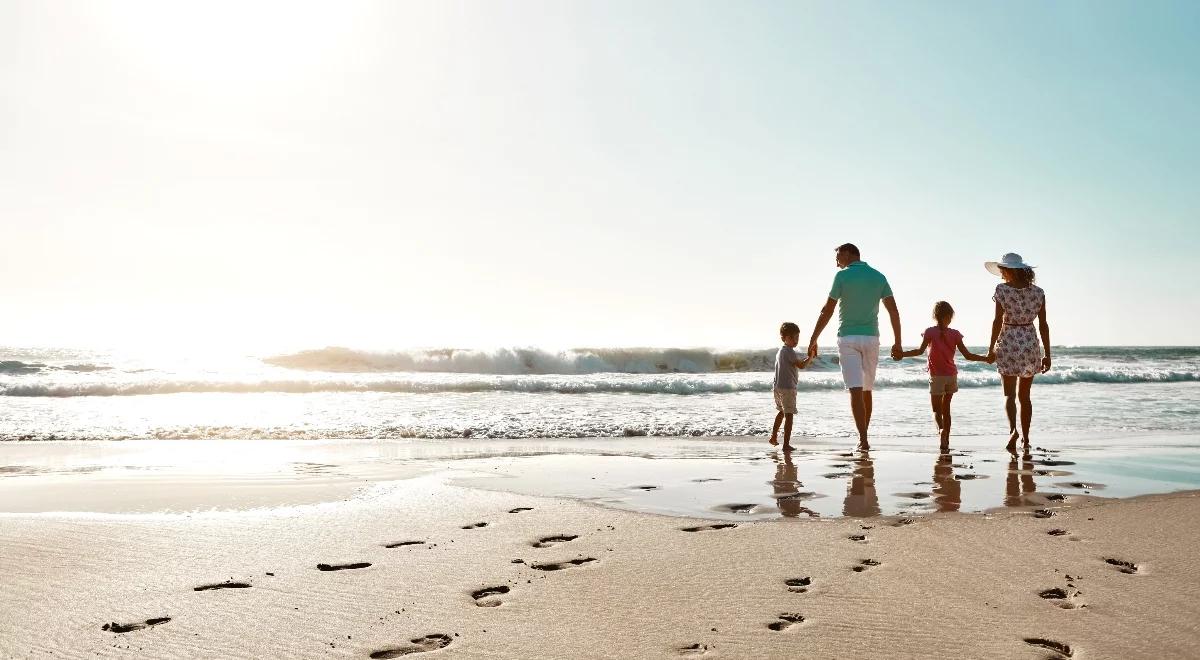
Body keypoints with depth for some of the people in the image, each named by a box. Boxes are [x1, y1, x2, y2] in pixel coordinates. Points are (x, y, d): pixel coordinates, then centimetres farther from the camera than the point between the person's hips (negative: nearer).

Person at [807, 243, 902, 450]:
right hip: (871, 338, 4)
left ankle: (863, 439, -17)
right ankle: (864, 437, 21)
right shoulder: (879, 277, 7)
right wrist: (897, 342, 7)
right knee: (866, 390, 15)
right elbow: (893, 311, 3)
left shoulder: (842, 276, -5)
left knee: (855, 390, -8)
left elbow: (827, 311, -7)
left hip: (848, 338, -4)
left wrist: (813, 340, -2)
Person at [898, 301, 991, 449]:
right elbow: (968, 355, 0)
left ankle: (941, 429, -27)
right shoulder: (955, 334, 0)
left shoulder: (930, 332, -6)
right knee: (946, 409, 15)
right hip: (951, 376, 3)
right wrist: (986, 358, 13)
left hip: (936, 376, -3)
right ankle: (946, 441, 17)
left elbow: (920, 351, -18)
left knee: (937, 410, 3)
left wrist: (902, 354, -15)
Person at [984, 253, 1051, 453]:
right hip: (1031, 344, 4)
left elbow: (998, 321, -11)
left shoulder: (1002, 289, -7)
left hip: (1008, 342, -4)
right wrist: (1047, 354, 9)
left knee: (1010, 394, -2)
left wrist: (991, 348, -4)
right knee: (1024, 395, 14)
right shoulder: (1038, 292, 4)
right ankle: (1025, 438, 20)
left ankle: (1013, 430, -25)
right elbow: (1043, 325, 4)